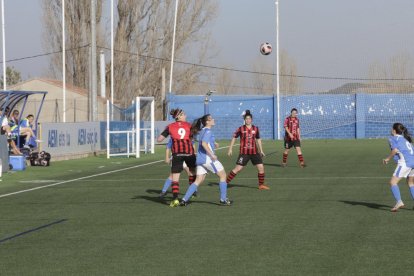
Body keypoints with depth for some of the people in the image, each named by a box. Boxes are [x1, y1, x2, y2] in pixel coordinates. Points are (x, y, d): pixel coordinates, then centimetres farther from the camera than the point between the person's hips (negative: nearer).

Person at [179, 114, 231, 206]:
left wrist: (213, 144, 18)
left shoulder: (202, 131, 17)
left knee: (198, 180, 8)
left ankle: (184, 200, -2)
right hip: (208, 158, -9)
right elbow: (204, 144, -24)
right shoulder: (208, 131, -11)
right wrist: (212, 155, -23)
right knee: (223, 175, 5)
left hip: (200, 159, 9)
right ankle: (223, 199, 6)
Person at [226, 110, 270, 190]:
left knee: (261, 167, -2)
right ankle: (225, 182, 0)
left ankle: (261, 185, 13)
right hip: (244, 152, -3)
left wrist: (261, 150, 17)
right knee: (238, 168, -9)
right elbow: (234, 138, 4)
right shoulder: (241, 129, -4)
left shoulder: (255, 129, 5)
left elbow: (258, 139, 17)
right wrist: (230, 149, 1)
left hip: (254, 152, 3)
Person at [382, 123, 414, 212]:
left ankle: (399, 202, -23)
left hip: (405, 162, -8)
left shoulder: (392, 138, 5)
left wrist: (388, 158, 0)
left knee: (393, 182, -6)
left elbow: (395, 150, -11)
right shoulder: (405, 138, 28)